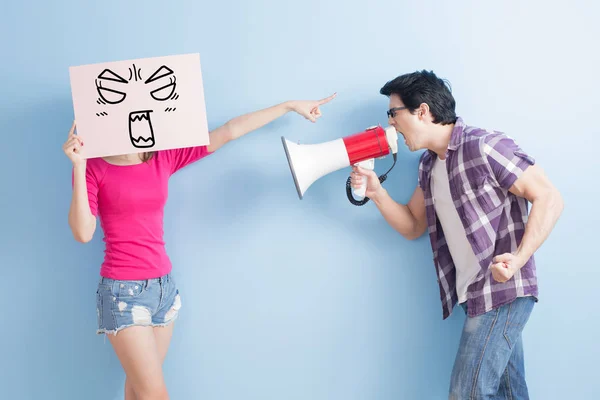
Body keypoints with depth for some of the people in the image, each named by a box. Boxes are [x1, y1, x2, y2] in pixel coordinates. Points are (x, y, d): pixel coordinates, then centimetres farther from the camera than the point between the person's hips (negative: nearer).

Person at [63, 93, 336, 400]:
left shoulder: (164, 157, 5)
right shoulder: (94, 167, -6)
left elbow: (229, 132, 5)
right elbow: (83, 233, -16)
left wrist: (291, 106, 7)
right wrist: (79, 167, -21)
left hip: (163, 285, 5)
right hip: (123, 290, -5)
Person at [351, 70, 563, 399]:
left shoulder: (484, 147, -14)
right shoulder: (429, 165, 13)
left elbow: (549, 199, -15)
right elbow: (413, 227, 20)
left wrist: (519, 258, -26)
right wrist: (377, 193, 3)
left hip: (504, 290, -8)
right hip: (476, 294, 8)